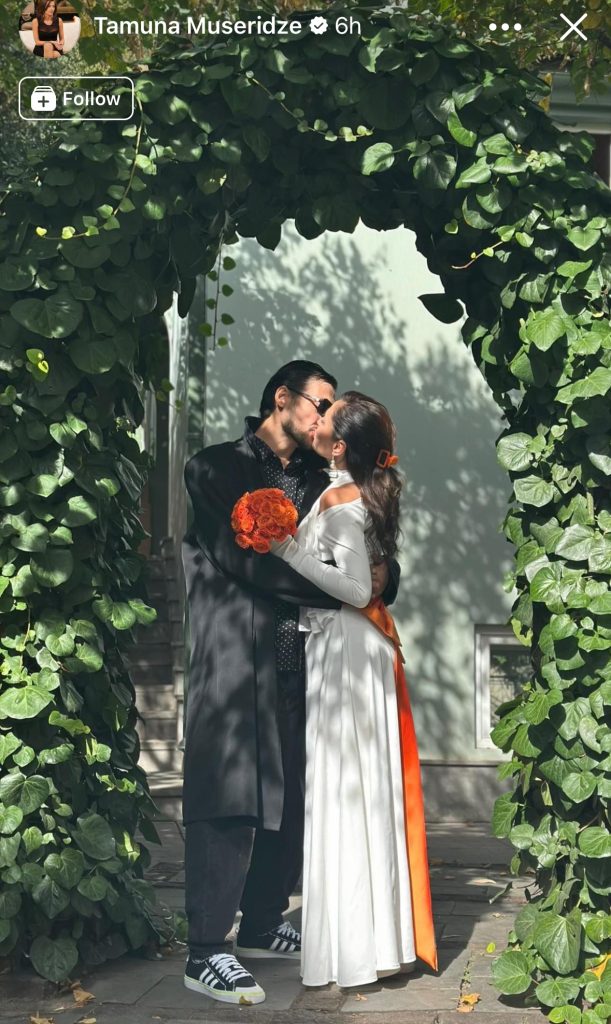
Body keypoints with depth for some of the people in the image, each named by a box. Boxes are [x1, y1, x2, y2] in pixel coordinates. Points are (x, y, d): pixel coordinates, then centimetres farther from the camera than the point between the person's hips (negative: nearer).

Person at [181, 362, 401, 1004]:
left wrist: (380, 574, -11)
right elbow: (250, 561, -14)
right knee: (231, 801, -8)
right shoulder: (218, 467, -2)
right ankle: (206, 953, -2)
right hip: (235, 662, -7)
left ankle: (262, 926, 26)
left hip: (297, 665, 7)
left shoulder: (317, 482, 18)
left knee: (289, 800, 11)